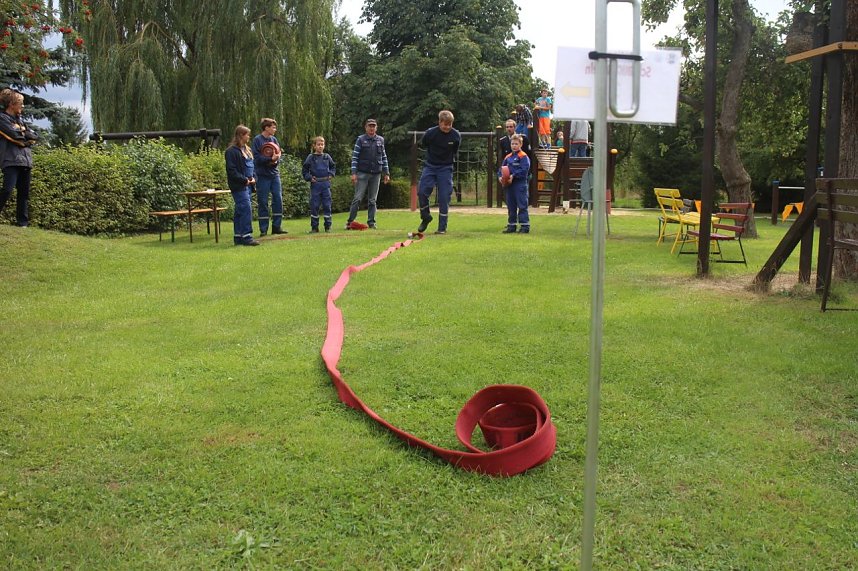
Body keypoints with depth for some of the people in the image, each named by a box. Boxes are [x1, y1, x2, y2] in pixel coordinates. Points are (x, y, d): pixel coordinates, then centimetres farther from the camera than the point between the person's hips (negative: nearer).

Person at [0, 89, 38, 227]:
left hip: (26, 160, 7)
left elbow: (35, 136, 13)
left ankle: (23, 223, 9)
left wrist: (22, 131, -2)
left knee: (24, 193, 6)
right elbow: (16, 135, -14)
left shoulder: (19, 120, 22)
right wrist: (26, 135, 3)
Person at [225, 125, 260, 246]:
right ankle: (246, 236, -13)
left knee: (239, 211, 11)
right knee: (246, 209, -14)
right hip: (238, 186, -9)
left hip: (247, 185, 9)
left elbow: (252, 166, 22)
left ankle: (238, 236, 16)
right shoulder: (232, 151, -10)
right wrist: (244, 180, -16)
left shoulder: (247, 150, 17)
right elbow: (231, 170, -15)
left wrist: (253, 177, 4)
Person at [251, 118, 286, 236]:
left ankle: (277, 226, 11)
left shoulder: (274, 139, 10)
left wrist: (276, 160, -10)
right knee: (263, 202, 0)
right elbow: (257, 157, -14)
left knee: (278, 199, 3)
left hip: (274, 174, 5)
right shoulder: (257, 140, -6)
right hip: (262, 175, -5)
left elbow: (279, 153, 10)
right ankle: (263, 229, 6)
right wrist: (270, 159, -20)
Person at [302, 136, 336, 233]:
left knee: (327, 205, 2)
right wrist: (309, 177, -6)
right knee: (314, 206, 0)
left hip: (326, 184, 2)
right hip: (315, 185, -1)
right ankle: (314, 227, 7)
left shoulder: (327, 157, 8)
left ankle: (328, 226, 9)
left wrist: (331, 174, 6)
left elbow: (333, 166, 22)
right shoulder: (311, 157, 2)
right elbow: (304, 170, 7)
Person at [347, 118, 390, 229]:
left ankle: (371, 222, 11)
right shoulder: (360, 139, 1)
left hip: (376, 174, 3)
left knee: (372, 200, 7)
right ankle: (350, 221, -4)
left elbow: (384, 157, 14)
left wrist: (386, 173, 10)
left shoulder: (380, 140, 10)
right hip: (362, 173, -3)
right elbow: (355, 156, -2)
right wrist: (354, 173, -10)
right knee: (357, 198, -6)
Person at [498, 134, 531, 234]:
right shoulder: (508, 157, 14)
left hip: (520, 184, -7)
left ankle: (525, 226, -3)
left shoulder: (523, 156, -7)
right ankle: (511, 225, 21)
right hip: (509, 185, 7)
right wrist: (500, 176, -4)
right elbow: (501, 168, 15)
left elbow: (524, 169, -17)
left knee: (522, 206, -6)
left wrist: (513, 175, -21)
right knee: (511, 206, 13)